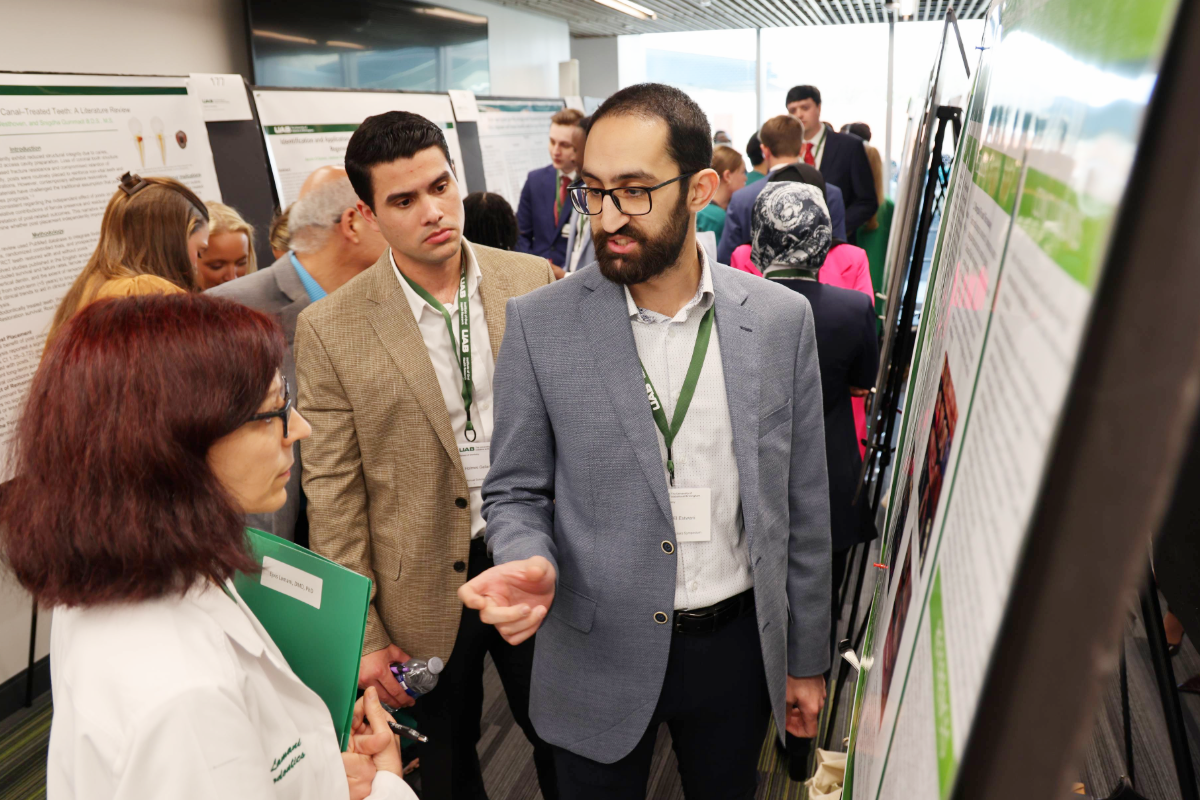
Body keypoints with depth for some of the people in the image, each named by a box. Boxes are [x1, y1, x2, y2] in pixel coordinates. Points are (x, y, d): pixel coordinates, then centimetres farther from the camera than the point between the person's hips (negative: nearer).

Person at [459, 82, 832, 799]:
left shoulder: (782, 318, -7)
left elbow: (803, 505, -1)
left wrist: (808, 658, 5)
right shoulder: (539, 324, -12)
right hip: (597, 653, -1)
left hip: (737, 643, 2)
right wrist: (531, 563, -26)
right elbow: (516, 492, -3)